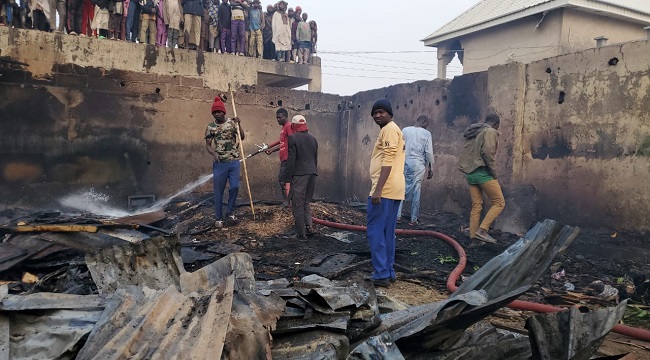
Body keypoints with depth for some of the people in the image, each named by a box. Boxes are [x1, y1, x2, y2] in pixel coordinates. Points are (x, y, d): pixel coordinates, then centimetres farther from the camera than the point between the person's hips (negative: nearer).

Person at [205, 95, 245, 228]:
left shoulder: (232, 122, 2)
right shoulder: (210, 127, 0)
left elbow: (242, 137, -4)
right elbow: (208, 145, 2)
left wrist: (238, 124, -17)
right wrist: (214, 153, -18)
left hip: (234, 161, 1)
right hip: (219, 163, -1)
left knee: (235, 186, -1)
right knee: (219, 191, 3)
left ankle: (230, 212, 21)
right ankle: (219, 218, 14)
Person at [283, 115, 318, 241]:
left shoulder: (292, 138, -7)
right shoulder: (313, 139, 14)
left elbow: (291, 160, -13)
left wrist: (287, 179, -9)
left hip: (299, 175, -6)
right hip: (312, 174, 7)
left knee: (298, 204, 0)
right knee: (306, 202, 19)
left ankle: (301, 233, 3)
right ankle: (309, 226, 9)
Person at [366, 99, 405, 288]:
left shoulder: (389, 129, -8)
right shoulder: (391, 130, 24)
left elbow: (388, 161, -18)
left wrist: (378, 189, -23)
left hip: (385, 189, -10)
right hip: (393, 189, 10)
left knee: (375, 231, -6)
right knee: (387, 232, 12)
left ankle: (381, 274, -4)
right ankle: (388, 272, 17)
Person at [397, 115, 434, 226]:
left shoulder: (405, 130, 5)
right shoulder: (426, 134, -1)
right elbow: (429, 153, -4)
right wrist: (430, 169, 4)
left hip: (404, 163, 2)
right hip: (418, 164, -2)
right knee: (416, 191, 4)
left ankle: (397, 215, 6)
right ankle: (413, 219, 9)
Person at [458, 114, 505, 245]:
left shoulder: (473, 133, 21)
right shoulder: (490, 131, -4)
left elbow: (467, 153, 15)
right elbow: (487, 152, -18)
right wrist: (494, 173, -11)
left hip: (469, 173, 8)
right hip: (482, 172, -8)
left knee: (476, 205, 10)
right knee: (499, 202, -2)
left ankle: (473, 238, 9)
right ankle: (482, 230, -12)